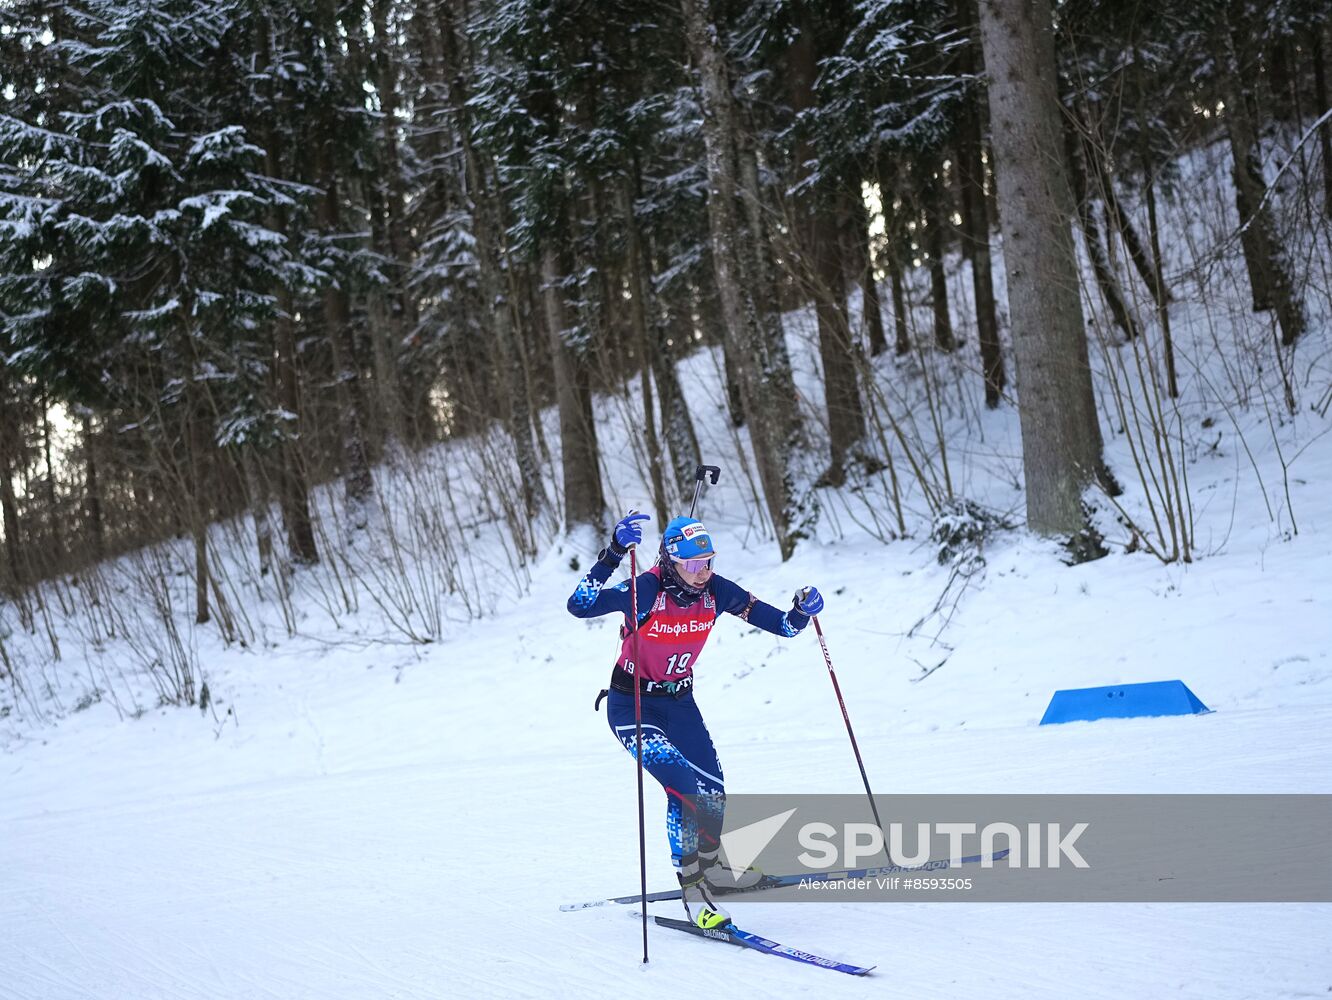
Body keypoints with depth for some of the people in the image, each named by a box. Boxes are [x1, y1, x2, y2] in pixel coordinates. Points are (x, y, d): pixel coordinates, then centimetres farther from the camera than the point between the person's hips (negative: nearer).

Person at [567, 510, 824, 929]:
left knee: (713, 793, 6)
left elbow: (782, 625, -6)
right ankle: (692, 889, -9)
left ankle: (709, 865, 36)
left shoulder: (716, 592, -12)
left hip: (680, 702, 5)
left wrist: (802, 611, -28)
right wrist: (613, 553, -50)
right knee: (682, 783, -22)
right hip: (631, 706, -5)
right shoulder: (646, 590, -26)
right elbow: (579, 606, -41)